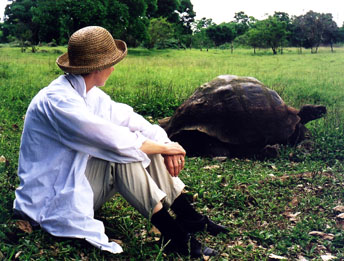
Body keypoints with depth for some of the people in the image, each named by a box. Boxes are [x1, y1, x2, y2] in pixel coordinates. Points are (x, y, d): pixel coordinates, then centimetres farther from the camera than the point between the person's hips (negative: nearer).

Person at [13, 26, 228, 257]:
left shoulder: (91, 93, 3)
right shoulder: (58, 99, -26)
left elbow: (127, 117, 1)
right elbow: (113, 140, -31)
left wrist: (164, 143, -16)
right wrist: (164, 148, -20)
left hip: (77, 176, 9)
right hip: (54, 199, -9)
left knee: (144, 141, -5)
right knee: (123, 153, -27)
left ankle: (189, 217, -5)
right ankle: (173, 235, -21)